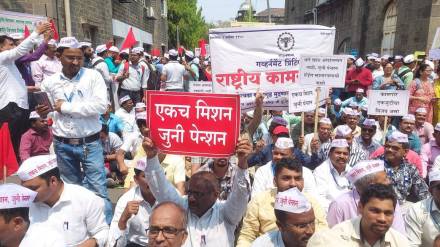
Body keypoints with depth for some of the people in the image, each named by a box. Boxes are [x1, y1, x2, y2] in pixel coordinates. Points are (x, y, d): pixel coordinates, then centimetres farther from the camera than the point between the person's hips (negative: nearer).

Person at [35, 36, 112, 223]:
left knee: (98, 189, -1)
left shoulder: (92, 76, -6)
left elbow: (101, 105, -19)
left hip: (90, 144, -3)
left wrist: (66, 107, -14)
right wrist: (43, 113, -10)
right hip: (62, 145, 3)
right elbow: (48, 112, 14)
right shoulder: (49, 82, 3)